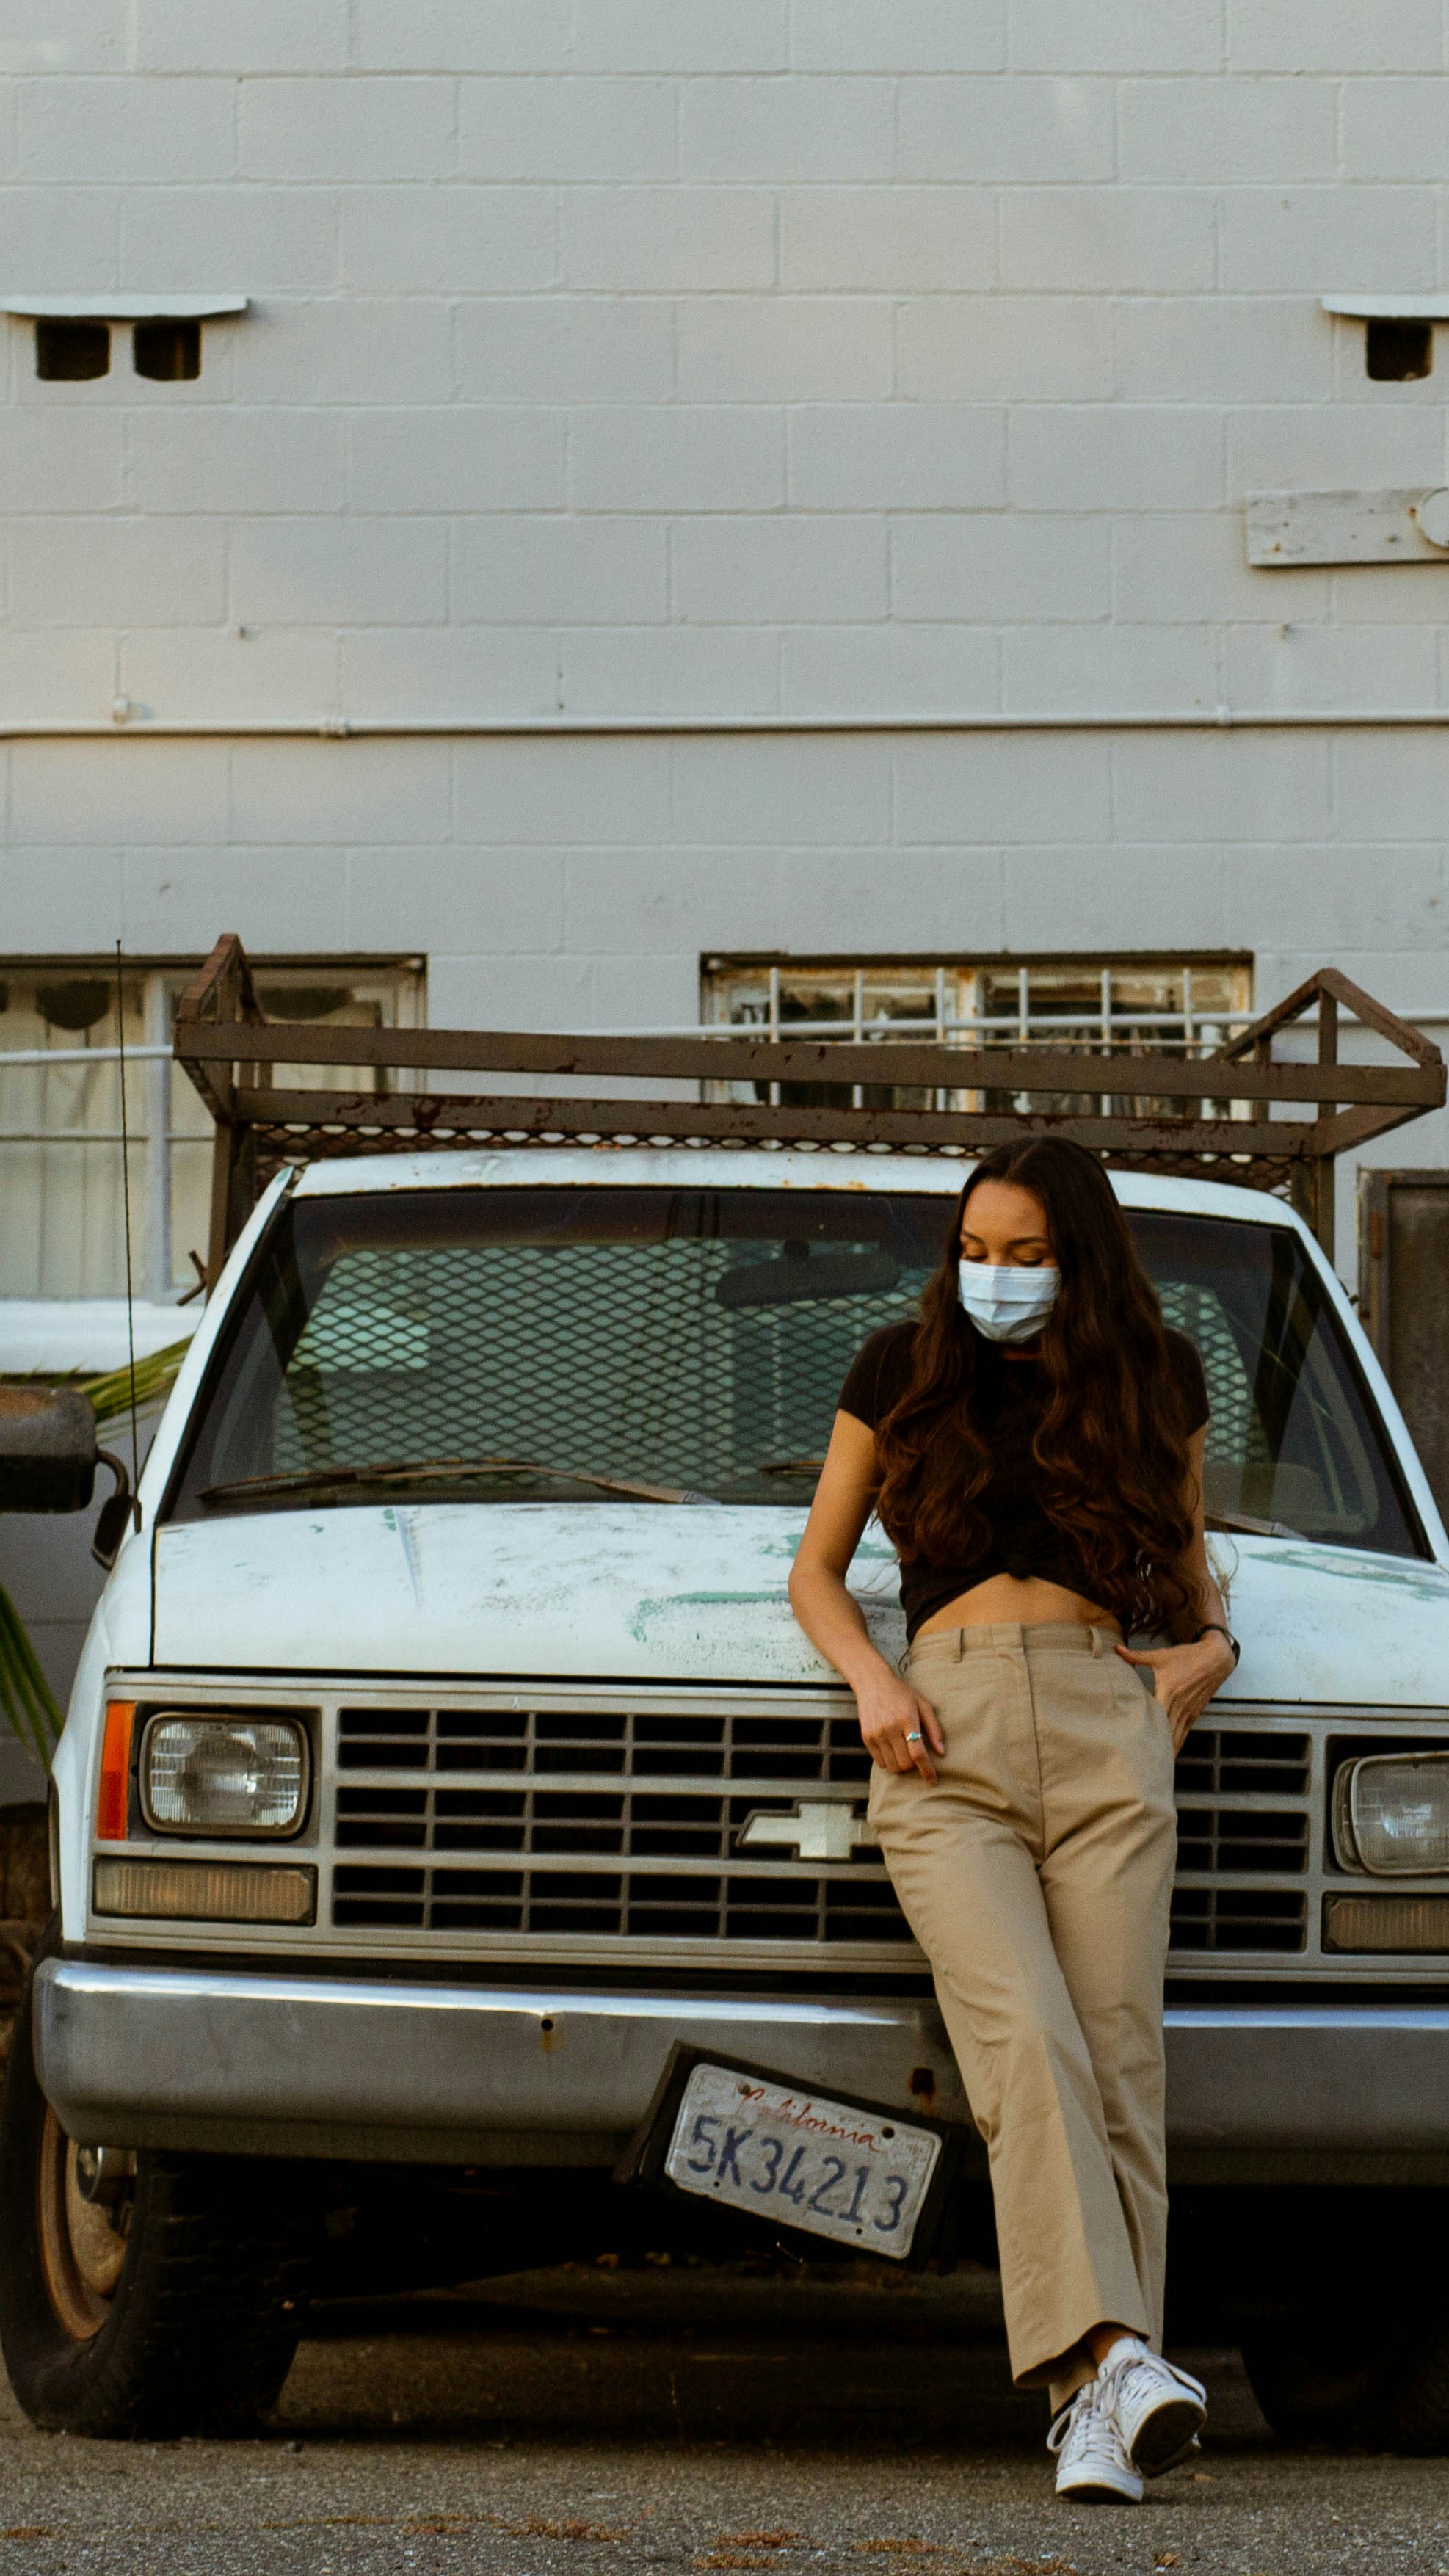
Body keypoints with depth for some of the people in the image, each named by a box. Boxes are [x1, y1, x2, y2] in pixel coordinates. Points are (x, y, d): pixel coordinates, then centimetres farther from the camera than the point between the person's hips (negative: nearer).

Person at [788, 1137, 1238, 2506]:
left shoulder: (1153, 1378, 20)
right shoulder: (902, 1369, 18)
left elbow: (1188, 1554, 35)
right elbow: (815, 1569, 22)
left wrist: (1210, 1646, 13)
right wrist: (870, 1679, 3)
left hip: (1108, 1725, 1)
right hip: (947, 1738, -1)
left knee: (1115, 2060, -11)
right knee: (1024, 2040, -23)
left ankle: (1097, 2407, -13)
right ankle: (1112, 2358, -38)